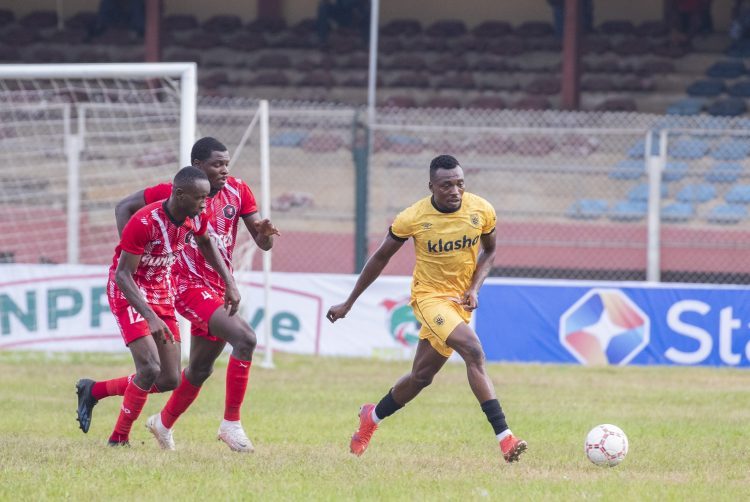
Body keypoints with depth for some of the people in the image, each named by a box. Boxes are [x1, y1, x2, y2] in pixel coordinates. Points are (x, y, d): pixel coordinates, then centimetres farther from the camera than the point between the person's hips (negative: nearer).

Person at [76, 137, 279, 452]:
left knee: (200, 370, 15)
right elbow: (124, 207, -2)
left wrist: (264, 232, -20)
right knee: (245, 338, -25)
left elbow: (263, 244, 4)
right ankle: (231, 423, -19)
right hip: (189, 284, -7)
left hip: (217, 290, 7)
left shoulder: (238, 191, 3)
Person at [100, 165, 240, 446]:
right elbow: (123, 275, -27)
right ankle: (119, 439, -7)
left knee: (169, 380, 4)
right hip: (128, 295, -7)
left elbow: (206, 245, 18)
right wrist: (150, 317, -37)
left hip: (162, 294, 7)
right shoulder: (145, 223, -29)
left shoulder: (194, 218, -7)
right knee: (150, 368, -23)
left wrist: (230, 283, 10)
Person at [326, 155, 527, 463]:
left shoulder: (481, 211, -9)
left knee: (422, 376, 10)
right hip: (429, 296, -4)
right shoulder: (413, 218, -15)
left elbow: (489, 252, 11)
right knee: (473, 350, -27)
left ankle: (371, 417, 37)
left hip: (459, 301, 4)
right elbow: (381, 258, 0)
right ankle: (504, 437, -30)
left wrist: (475, 288, -8)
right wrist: (348, 303, 6)